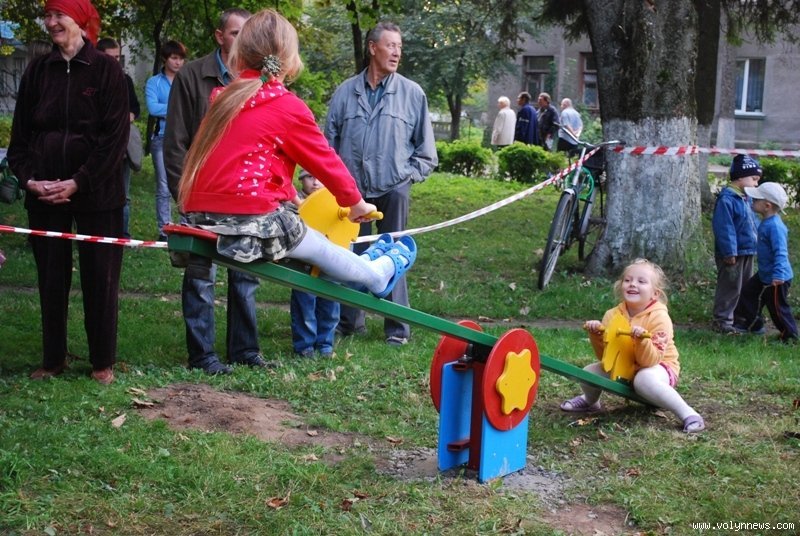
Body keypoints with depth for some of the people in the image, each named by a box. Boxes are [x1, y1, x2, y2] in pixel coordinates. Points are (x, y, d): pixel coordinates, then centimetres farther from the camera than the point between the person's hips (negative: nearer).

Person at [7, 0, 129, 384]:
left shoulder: (106, 70, -4)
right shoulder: (38, 71, 7)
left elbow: (115, 137, -9)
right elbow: (20, 132, 9)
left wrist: (78, 183, -15)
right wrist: (27, 177, -7)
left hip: (96, 194, -3)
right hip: (44, 194, 3)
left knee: (100, 279, 3)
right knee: (51, 277, 8)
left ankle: (103, 362, 14)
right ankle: (53, 358, 20)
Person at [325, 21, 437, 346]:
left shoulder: (412, 93, 1)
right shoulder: (345, 92, 4)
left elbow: (425, 148, 6)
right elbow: (330, 141, 9)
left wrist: (409, 175, -2)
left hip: (393, 189, -1)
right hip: (351, 190, 2)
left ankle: (397, 327, 9)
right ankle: (349, 321, 21)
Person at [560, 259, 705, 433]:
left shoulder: (659, 318, -20)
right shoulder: (613, 315, -5)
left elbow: (650, 361, -26)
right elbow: (605, 356, -1)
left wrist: (642, 340, -43)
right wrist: (596, 336, -18)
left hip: (658, 367, -6)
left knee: (644, 379, -38)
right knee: (589, 372, -10)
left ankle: (688, 413, -27)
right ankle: (590, 401, 26)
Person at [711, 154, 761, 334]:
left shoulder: (746, 198, 11)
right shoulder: (726, 199, -19)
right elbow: (724, 227, -22)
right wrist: (730, 252, -23)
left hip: (747, 252, 10)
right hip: (733, 254, -10)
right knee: (730, 287, -4)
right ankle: (721, 319, 5)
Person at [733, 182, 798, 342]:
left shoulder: (775, 226, -28)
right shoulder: (766, 223, 4)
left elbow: (781, 252, -33)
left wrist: (778, 275, -38)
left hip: (776, 280, -10)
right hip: (764, 275, 10)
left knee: (778, 307, 2)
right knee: (748, 293, 19)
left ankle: (790, 336, 18)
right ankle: (752, 324, 33)